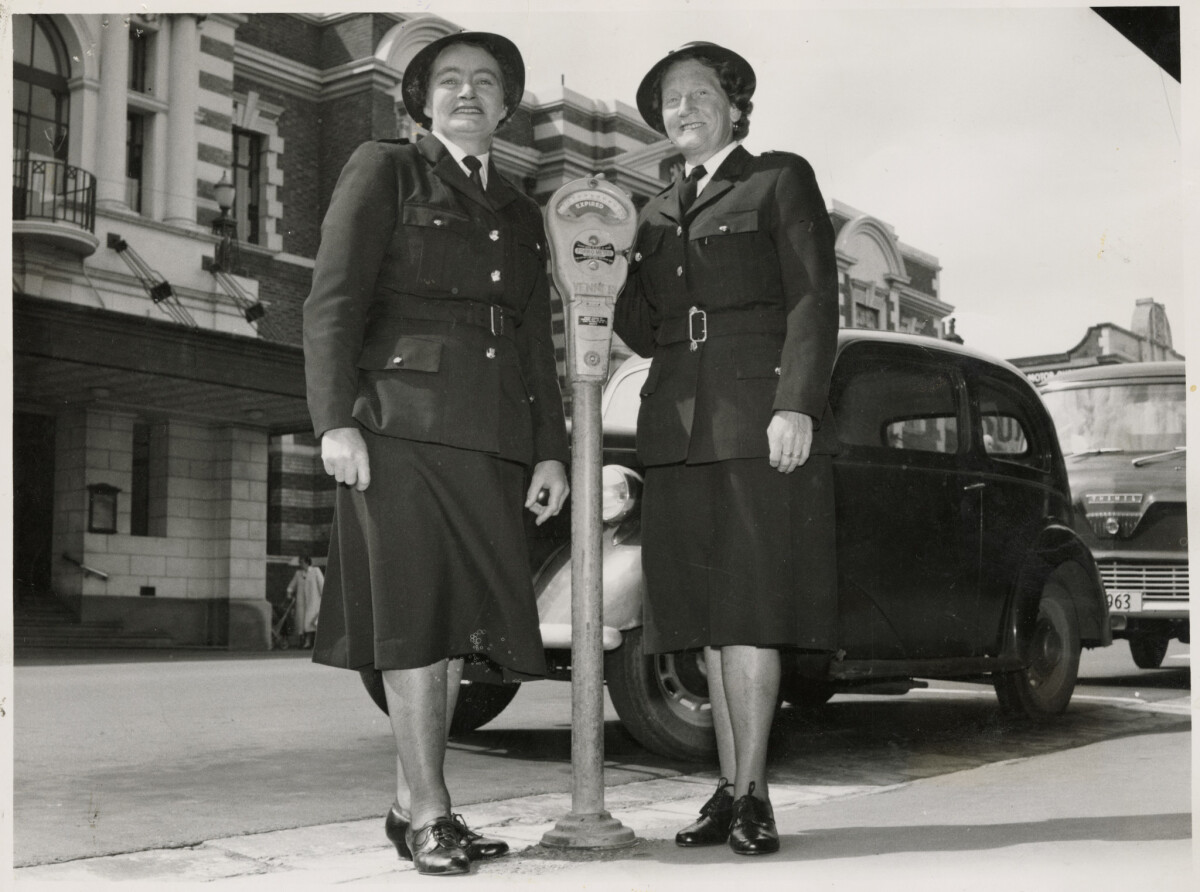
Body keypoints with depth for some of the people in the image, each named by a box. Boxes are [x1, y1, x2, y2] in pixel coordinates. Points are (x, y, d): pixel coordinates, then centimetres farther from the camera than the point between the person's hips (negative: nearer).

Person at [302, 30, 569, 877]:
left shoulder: (520, 211, 23)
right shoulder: (382, 171, 8)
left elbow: (536, 344, 20)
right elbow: (333, 301, -3)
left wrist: (550, 450, 10)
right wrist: (336, 419, -14)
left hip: (492, 440, 5)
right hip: (402, 421, -5)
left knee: (458, 616, 3)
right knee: (417, 609, -6)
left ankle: (410, 805, 11)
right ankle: (429, 812, -2)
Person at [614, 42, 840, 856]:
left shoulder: (782, 179, 8)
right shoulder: (657, 214, 23)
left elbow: (814, 299, -3)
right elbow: (646, 330, 18)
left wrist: (797, 405, -15)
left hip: (761, 421, -5)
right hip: (683, 428, 5)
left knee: (749, 610, -9)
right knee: (711, 618, 4)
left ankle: (752, 794, -4)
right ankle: (731, 791, 9)